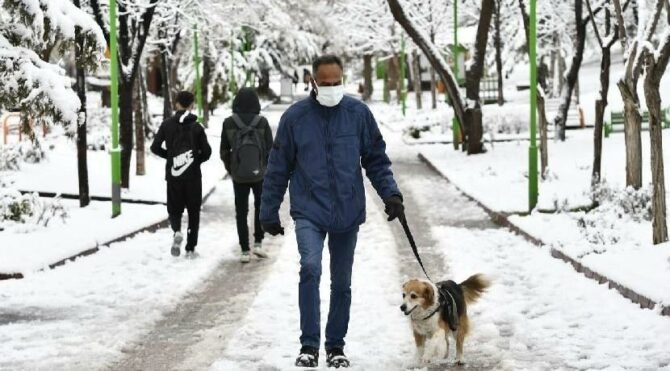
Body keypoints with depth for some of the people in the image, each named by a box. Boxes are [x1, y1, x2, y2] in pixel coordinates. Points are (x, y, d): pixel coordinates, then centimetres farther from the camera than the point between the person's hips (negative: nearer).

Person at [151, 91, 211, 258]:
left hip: (173, 174, 1)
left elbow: (155, 147, -3)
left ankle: (177, 231, -18)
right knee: (193, 211, 9)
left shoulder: (167, 124, -1)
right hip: (193, 175, -1)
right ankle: (190, 248, 6)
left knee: (174, 208, 13)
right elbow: (207, 151, -7)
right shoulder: (196, 127, -5)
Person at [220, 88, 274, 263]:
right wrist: (268, 169, 10)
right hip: (260, 174, -1)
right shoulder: (262, 122, -11)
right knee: (261, 206, 20)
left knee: (241, 212, 10)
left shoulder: (229, 123, -8)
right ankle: (258, 242, 12)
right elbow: (270, 149, -6)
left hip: (238, 175, 1)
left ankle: (245, 251, 9)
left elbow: (224, 151, -1)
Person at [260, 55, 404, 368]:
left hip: (348, 213, 2)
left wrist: (391, 193, -8)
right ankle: (309, 345, -15)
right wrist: (269, 212, 6)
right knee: (310, 268, -22)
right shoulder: (295, 116, -4)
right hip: (309, 212, -2)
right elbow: (278, 169, 4)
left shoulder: (358, 113, -1)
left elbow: (376, 160, 6)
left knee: (341, 282, 10)